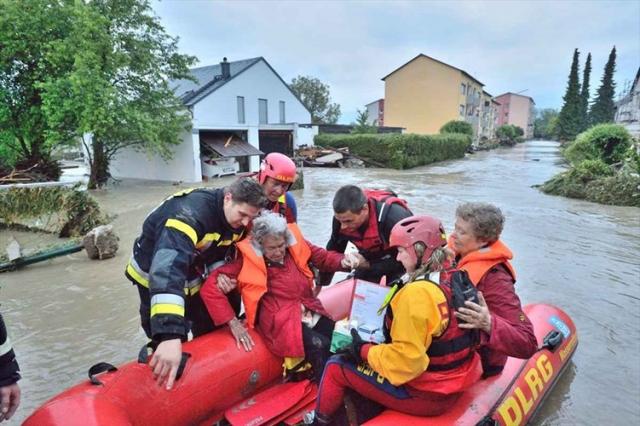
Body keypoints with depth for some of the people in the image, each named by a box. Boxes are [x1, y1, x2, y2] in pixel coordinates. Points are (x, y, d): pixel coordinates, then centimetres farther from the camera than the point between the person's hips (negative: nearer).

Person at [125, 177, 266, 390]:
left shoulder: (236, 221, -12)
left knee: (209, 332, 16)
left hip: (190, 274, 7)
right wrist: (170, 334, -62)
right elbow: (167, 268, -53)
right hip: (153, 275, -7)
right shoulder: (192, 211, -40)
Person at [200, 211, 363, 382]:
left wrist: (343, 261, -8)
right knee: (320, 346, -26)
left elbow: (323, 257, 14)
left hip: (310, 312, 5)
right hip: (282, 322, -5)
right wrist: (233, 322, -14)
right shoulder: (248, 260, -9)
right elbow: (210, 286, -12)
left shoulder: (295, 244, 2)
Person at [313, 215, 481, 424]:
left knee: (335, 367, 7)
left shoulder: (416, 293, -27)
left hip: (422, 395, -8)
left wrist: (363, 350, -12)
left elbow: (406, 360, -26)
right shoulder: (453, 279, -1)